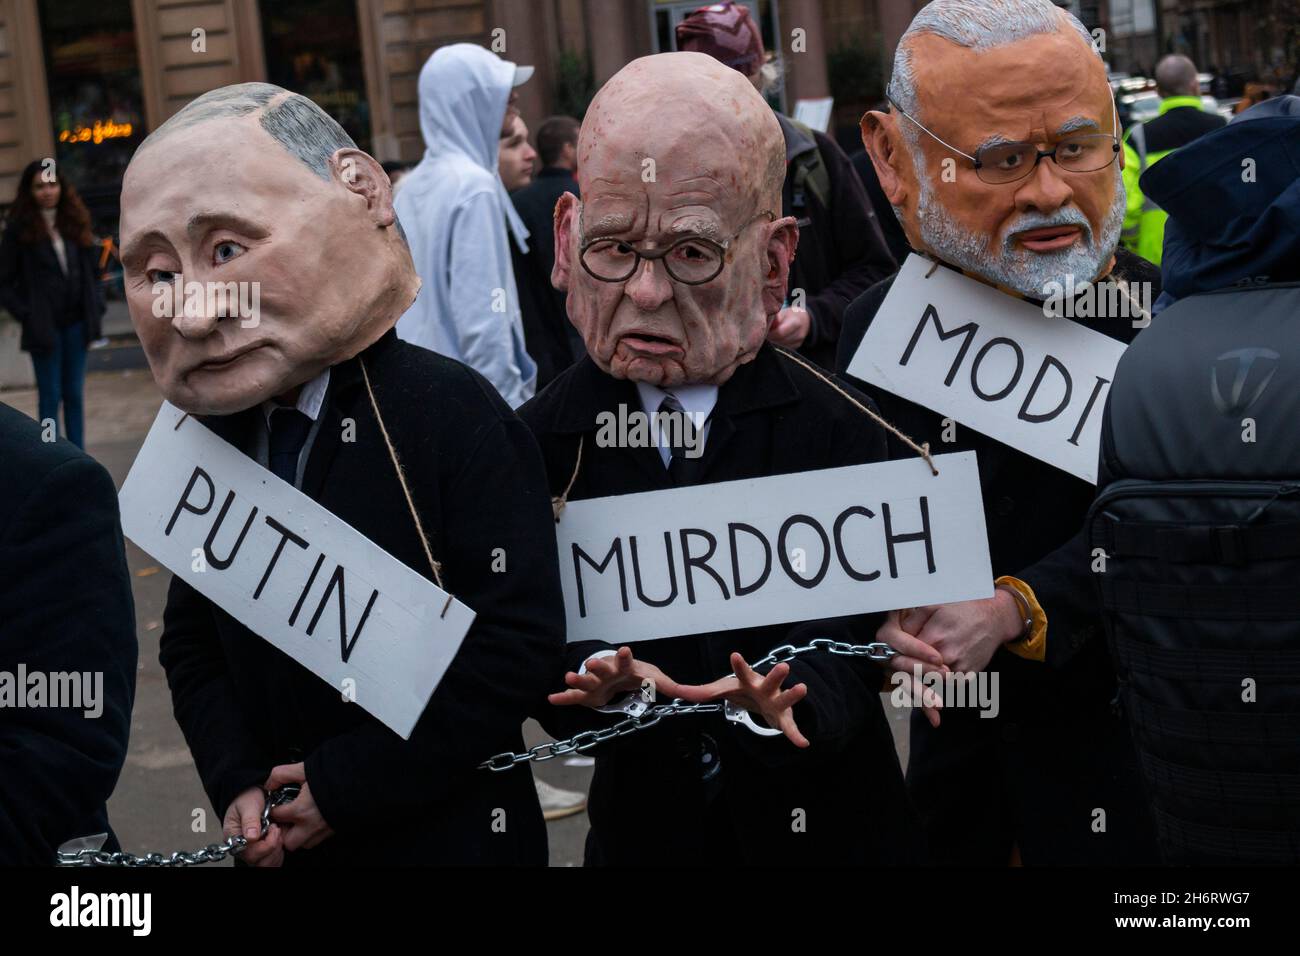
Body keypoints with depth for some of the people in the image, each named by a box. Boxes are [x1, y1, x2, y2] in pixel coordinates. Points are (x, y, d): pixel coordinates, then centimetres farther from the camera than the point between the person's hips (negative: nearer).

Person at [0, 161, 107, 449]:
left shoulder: (74, 222, 7)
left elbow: (92, 269, 14)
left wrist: (96, 307, 3)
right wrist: (25, 315, -12)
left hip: (76, 323, 4)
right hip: (44, 326, -4)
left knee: (74, 394, 10)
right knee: (50, 396, 1)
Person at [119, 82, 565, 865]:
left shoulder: (450, 413, -19)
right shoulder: (218, 439, 1)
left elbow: (517, 645, -22)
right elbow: (192, 640, 10)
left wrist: (346, 785, -18)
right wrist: (237, 783, -6)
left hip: (450, 836, -5)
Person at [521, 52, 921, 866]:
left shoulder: (840, 429, -12)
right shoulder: (543, 438, -8)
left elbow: (850, 643, -16)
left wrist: (785, 700, -36)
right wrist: (595, 679, -31)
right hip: (643, 823, 1)